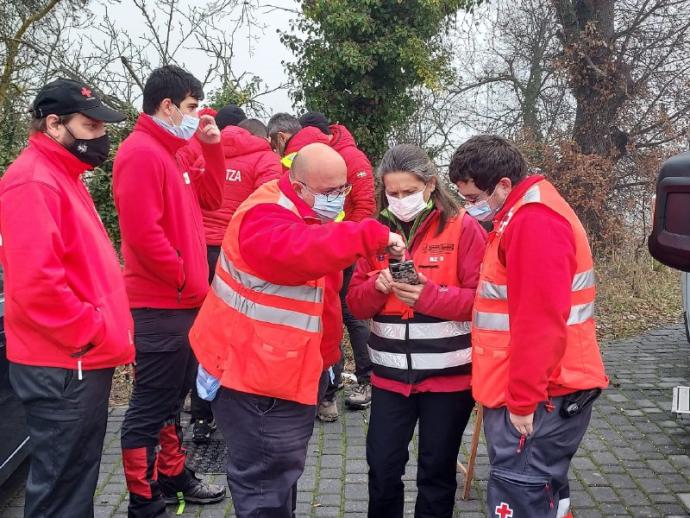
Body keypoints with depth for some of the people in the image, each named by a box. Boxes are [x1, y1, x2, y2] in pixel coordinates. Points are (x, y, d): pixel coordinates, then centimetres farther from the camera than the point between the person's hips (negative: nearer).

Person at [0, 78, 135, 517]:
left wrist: (106, 333, 14)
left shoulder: (62, 176, 16)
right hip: (63, 366, -10)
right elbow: (36, 282, -27)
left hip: (82, 359, 10)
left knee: (77, 476, 21)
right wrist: (95, 334, -18)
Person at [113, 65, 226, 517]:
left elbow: (210, 199, 19)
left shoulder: (171, 152, 16)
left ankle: (173, 476, 35)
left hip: (182, 301, 10)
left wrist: (212, 147, 8)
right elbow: (142, 231, -24)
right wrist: (182, 276, -14)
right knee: (151, 406, 0)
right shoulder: (141, 152, -15)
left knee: (173, 397, 20)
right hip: (160, 304, -10)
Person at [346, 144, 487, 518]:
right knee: (382, 468, 11)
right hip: (390, 375, 4)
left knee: (437, 472, 12)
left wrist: (431, 296, -26)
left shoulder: (463, 228, -7)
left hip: (448, 375, -3)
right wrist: (376, 287, -16)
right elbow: (356, 303, 5)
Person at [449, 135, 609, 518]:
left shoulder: (534, 221, -19)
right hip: (539, 391, 10)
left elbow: (541, 324, -24)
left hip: (539, 398, -10)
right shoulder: (525, 214, 15)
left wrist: (523, 400, -19)